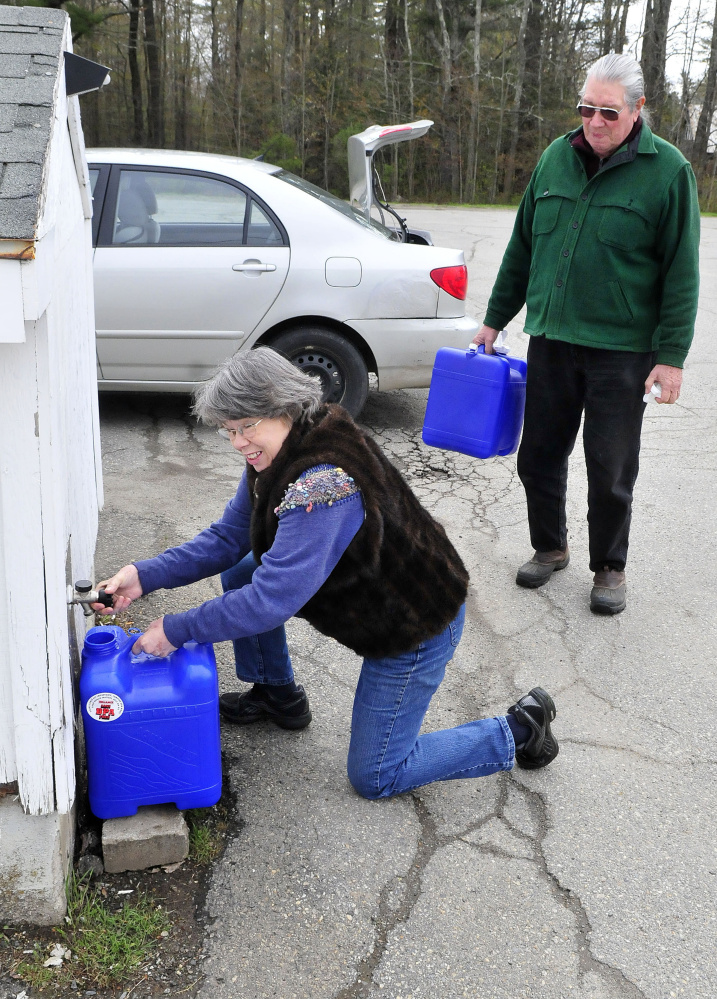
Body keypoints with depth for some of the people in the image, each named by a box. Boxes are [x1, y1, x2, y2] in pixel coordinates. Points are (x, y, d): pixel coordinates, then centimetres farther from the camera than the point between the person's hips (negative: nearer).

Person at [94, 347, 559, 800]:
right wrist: (147, 575, -11)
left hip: (416, 627, -9)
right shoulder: (280, 455, -5)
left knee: (375, 778, 3)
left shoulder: (323, 481, -36)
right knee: (240, 571, 5)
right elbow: (227, 537, 1)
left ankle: (518, 730, 15)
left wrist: (178, 630, -27)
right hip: (372, 599, 9)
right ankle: (277, 695, 24)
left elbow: (272, 600, -36)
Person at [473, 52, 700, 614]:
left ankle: (610, 568, 25)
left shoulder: (668, 171, -6)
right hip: (550, 338, 4)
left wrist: (671, 355, -11)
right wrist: (495, 319, 15)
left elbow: (681, 273, -6)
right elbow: (522, 246, 14)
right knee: (539, 457, 12)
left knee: (610, 470, 5)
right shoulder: (556, 157, 7)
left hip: (621, 349, -4)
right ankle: (551, 548, 33)